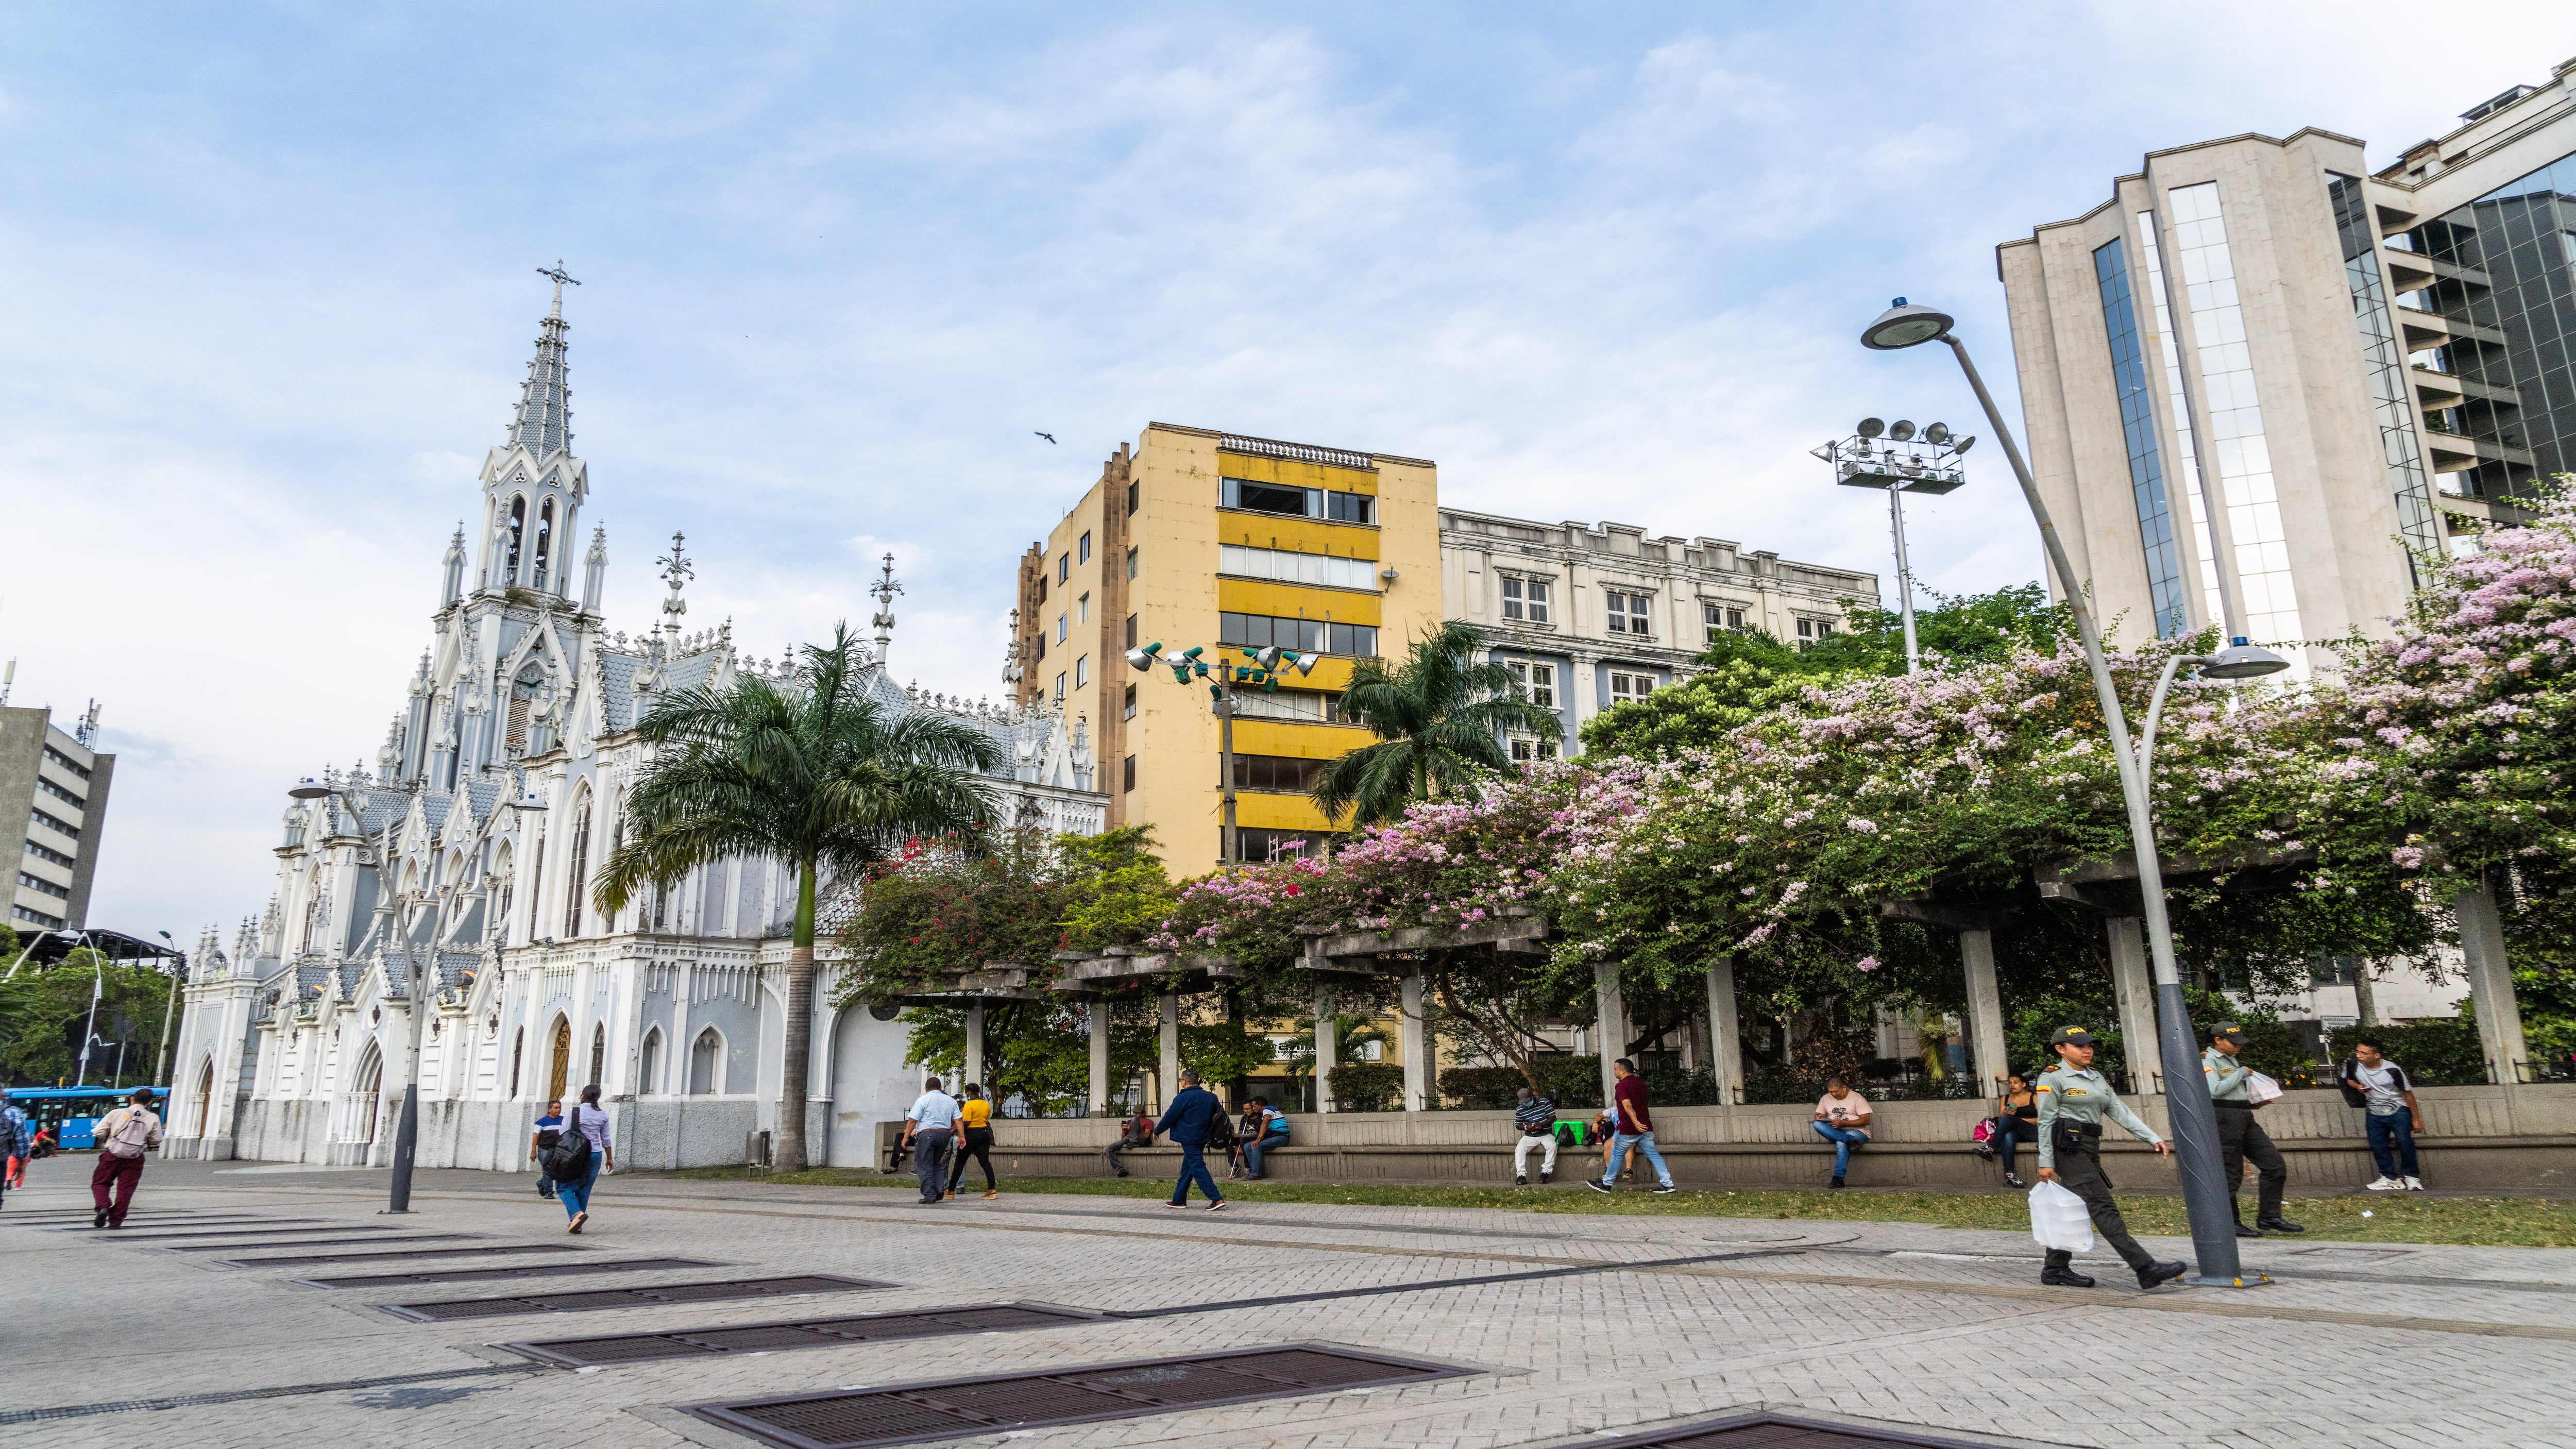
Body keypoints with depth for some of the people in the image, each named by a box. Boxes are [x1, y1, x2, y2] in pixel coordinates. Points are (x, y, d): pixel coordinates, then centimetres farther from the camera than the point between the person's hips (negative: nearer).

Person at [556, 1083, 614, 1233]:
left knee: (565, 1187, 5)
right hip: (596, 1155, 4)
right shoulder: (603, 1115, 4)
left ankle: (577, 1213, -17)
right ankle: (577, 1224, 14)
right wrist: (610, 1158, 19)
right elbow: (606, 1139, 10)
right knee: (584, 1190, 12)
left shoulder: (574, 1112, -9)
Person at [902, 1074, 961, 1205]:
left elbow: (912, 1120, -7)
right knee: (937, 1163, 20)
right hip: (944, 1134, 5)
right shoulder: (951, 1101, 11)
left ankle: (929, 1195, -4)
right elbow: (958, 1121, 6)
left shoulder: (923, 1100, -2)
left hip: (926, 1134, -5)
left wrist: (907, 1136, -4)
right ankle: (939, 1190, 5)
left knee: (925, 1166, 0)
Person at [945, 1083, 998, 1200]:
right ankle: (992, 1189, -9)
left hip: (971, 1135, -6)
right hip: (984, 1133, 6)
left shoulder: (969, 1105, -13)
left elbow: (966, 1122, -17)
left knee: (960, 1163, 6)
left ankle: (951, 1191, 14)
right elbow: (986, 1120, 12)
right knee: (985, 1161, 2)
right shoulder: (987, 1105, 7)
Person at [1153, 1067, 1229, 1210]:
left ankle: (1217, 1199, -17)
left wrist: (1157, 1131, 7)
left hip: (1188, 1138, -8)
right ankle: (1179, 1199, 22)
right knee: (1187, 1169, 16)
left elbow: (1170, 1117, -8)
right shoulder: (1209, 1096, 9)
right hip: (1202, 1138, 8)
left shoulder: (1183, 1098, -13)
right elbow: (1220, 1115, 15)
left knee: (1198, 1168, -9)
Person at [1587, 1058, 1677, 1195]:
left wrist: (1635, 1121, -34)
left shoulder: (1621, 1086, -11)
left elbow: (1628, 1105, -24)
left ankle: (1606, 1184, 16)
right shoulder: (1640, 1083, 13)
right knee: (1653, 1155, 5)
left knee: (1616, 1155, 6)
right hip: (1645, 1126, 7)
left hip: (1629, 1128, -7)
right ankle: (1667, 1184, -3)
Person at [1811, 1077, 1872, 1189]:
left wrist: (1843, 1123, -19)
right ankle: (1849, 1140, -40)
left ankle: (1838, 1179, -40)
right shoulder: (1826, 1099, 14)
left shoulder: (1857, 1098, -1)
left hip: (1856, 1131, -4)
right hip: (1833, 1133, 5)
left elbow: (1866, 1121, -9)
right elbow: (1821, 1116, 18)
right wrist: (1819, 1118, -9)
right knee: (1817, 1124, -28)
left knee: (1841, 1143, -39)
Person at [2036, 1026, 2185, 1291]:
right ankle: (2146, 1269, -15)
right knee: (2103, 1207, -11)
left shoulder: (2097, 1078, 17)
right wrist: (2046, 1162, -11)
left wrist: (2153, 1138, -1)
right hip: (2068, 1148, -8)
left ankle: (2055, 1270, 18)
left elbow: (2119, 1110, 10)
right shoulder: (2052, 1078, -6)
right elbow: (2046, 1121, -8)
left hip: (2089, 1149, 8)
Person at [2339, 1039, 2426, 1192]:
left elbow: (2408, 1094, -9)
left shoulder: (2392, 1070, -21)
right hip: (2374, 1113, 4)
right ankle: (2390, 1178, 9)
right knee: (2378, 1145, -2)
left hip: (2398, 1111, -4)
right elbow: (2348, 1079, 13)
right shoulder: (2353, 1066, -12)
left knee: (2404, 1141, -18)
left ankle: (2411, 1177, -2)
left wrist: (2416, 1119, -4)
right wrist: (2358, 1086, -11)